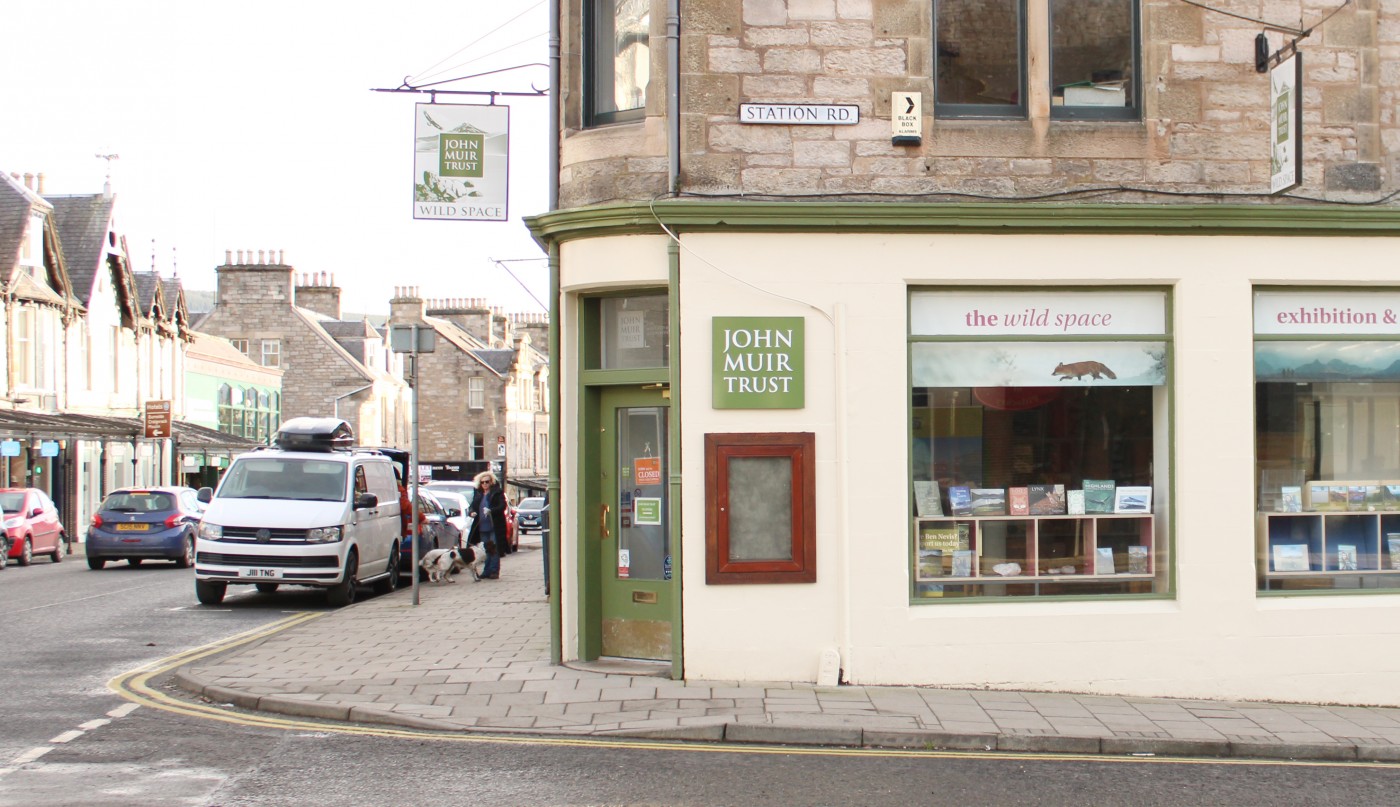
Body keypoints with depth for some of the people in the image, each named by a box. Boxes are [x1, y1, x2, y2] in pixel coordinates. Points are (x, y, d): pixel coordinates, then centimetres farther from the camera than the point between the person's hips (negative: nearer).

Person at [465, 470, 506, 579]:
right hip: (482, 527, 5)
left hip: (494, 527, -5)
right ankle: (486, 571, 10)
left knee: (494, 550, -4)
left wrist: (491, 511, -24)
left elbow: (502, 506, -9)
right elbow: (473, 506, 21)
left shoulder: (497, 493, -1)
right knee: (485, 551, 6)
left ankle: (494, 571, -2)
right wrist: (472, 512, -2)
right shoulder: (478, 494, 15)